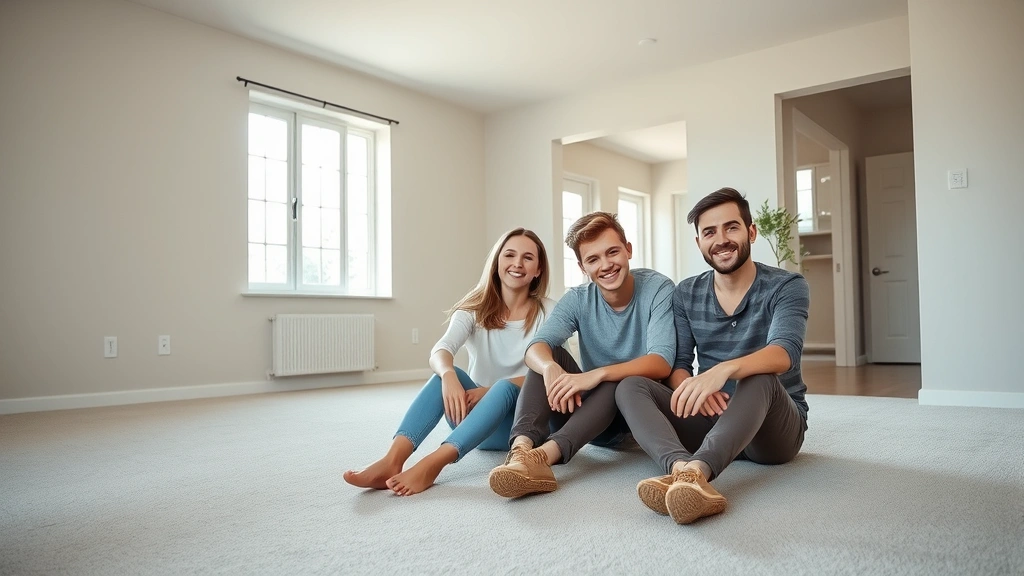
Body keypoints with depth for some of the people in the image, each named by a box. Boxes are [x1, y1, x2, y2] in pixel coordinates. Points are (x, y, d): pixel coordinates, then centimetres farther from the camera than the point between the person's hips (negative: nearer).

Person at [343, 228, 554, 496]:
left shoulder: (548, 312, -5)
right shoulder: (475, 309, -1)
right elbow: (439, 351, -19)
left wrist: (490, 391, -28)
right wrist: (448, 376, -43)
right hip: (476, 417, 2)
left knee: (506, 386, -34)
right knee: (448, 374, -27)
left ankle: (431, 465, -50)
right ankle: (392, 461, -43)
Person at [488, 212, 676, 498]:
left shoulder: (658, 288, -14)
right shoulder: (578, 299, -5)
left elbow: (662, 362, -27)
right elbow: (536, 347, -21)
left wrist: (597, 374, -41)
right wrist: (551, 368, -45)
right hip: (586, 409, 3)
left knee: (624, 383, -35)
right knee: (551, 355, -20)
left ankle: (546, 453, -49)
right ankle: (522, 447, -42)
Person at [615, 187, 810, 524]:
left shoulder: (786, 287, -7)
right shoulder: (686, 295, 5)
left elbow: (784, 352, -26)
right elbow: (677, 366, 0)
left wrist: (724, 370, -47)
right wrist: (695, 388, -26)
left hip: (775, 427, -3)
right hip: (712, 416, 4)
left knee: (760, 379, -36)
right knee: (631, 388, -19)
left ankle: (697, 470, -57)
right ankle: (684, 470, -47)